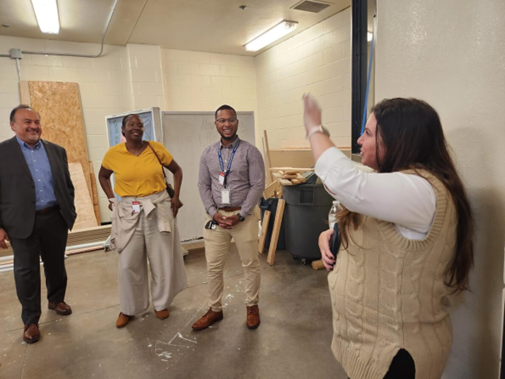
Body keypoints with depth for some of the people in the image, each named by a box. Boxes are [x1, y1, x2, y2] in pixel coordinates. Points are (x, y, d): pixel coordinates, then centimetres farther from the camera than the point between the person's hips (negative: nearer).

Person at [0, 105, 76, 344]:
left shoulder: (57, 151, 8)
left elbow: (67, 185, 12)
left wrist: (70, 212, 8)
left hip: (55, 218, 3)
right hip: (22, 222, -3)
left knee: (56, 264, 15)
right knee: (26, 271, 7)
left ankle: (56, 299, 38)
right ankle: (30, 320, 23)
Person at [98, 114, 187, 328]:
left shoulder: (156, 148, -4)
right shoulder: (113, 154, -3)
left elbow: (177, 170, 7)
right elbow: (102, 176, 16)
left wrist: (175, 197, 0)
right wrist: (111, 199, 5)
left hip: (159, 209, 0)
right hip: (129, 212, 0)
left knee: (161, 259, 9)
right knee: (129, 263, 7)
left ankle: (161, 303, 30)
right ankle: (129, 308, 28)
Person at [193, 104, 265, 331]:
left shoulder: (250, 152, -5)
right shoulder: (207, 154, 6)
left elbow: (257, 185, -9)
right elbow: (203, 186, 6)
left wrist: (240, 215, -15)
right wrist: (213, 213, -8)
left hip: (244, 216, -3)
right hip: (216, 217, 3)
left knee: (250, 265, 9)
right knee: (213, 267, 10)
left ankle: (252, 306, 31)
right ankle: (215, 310, 30)